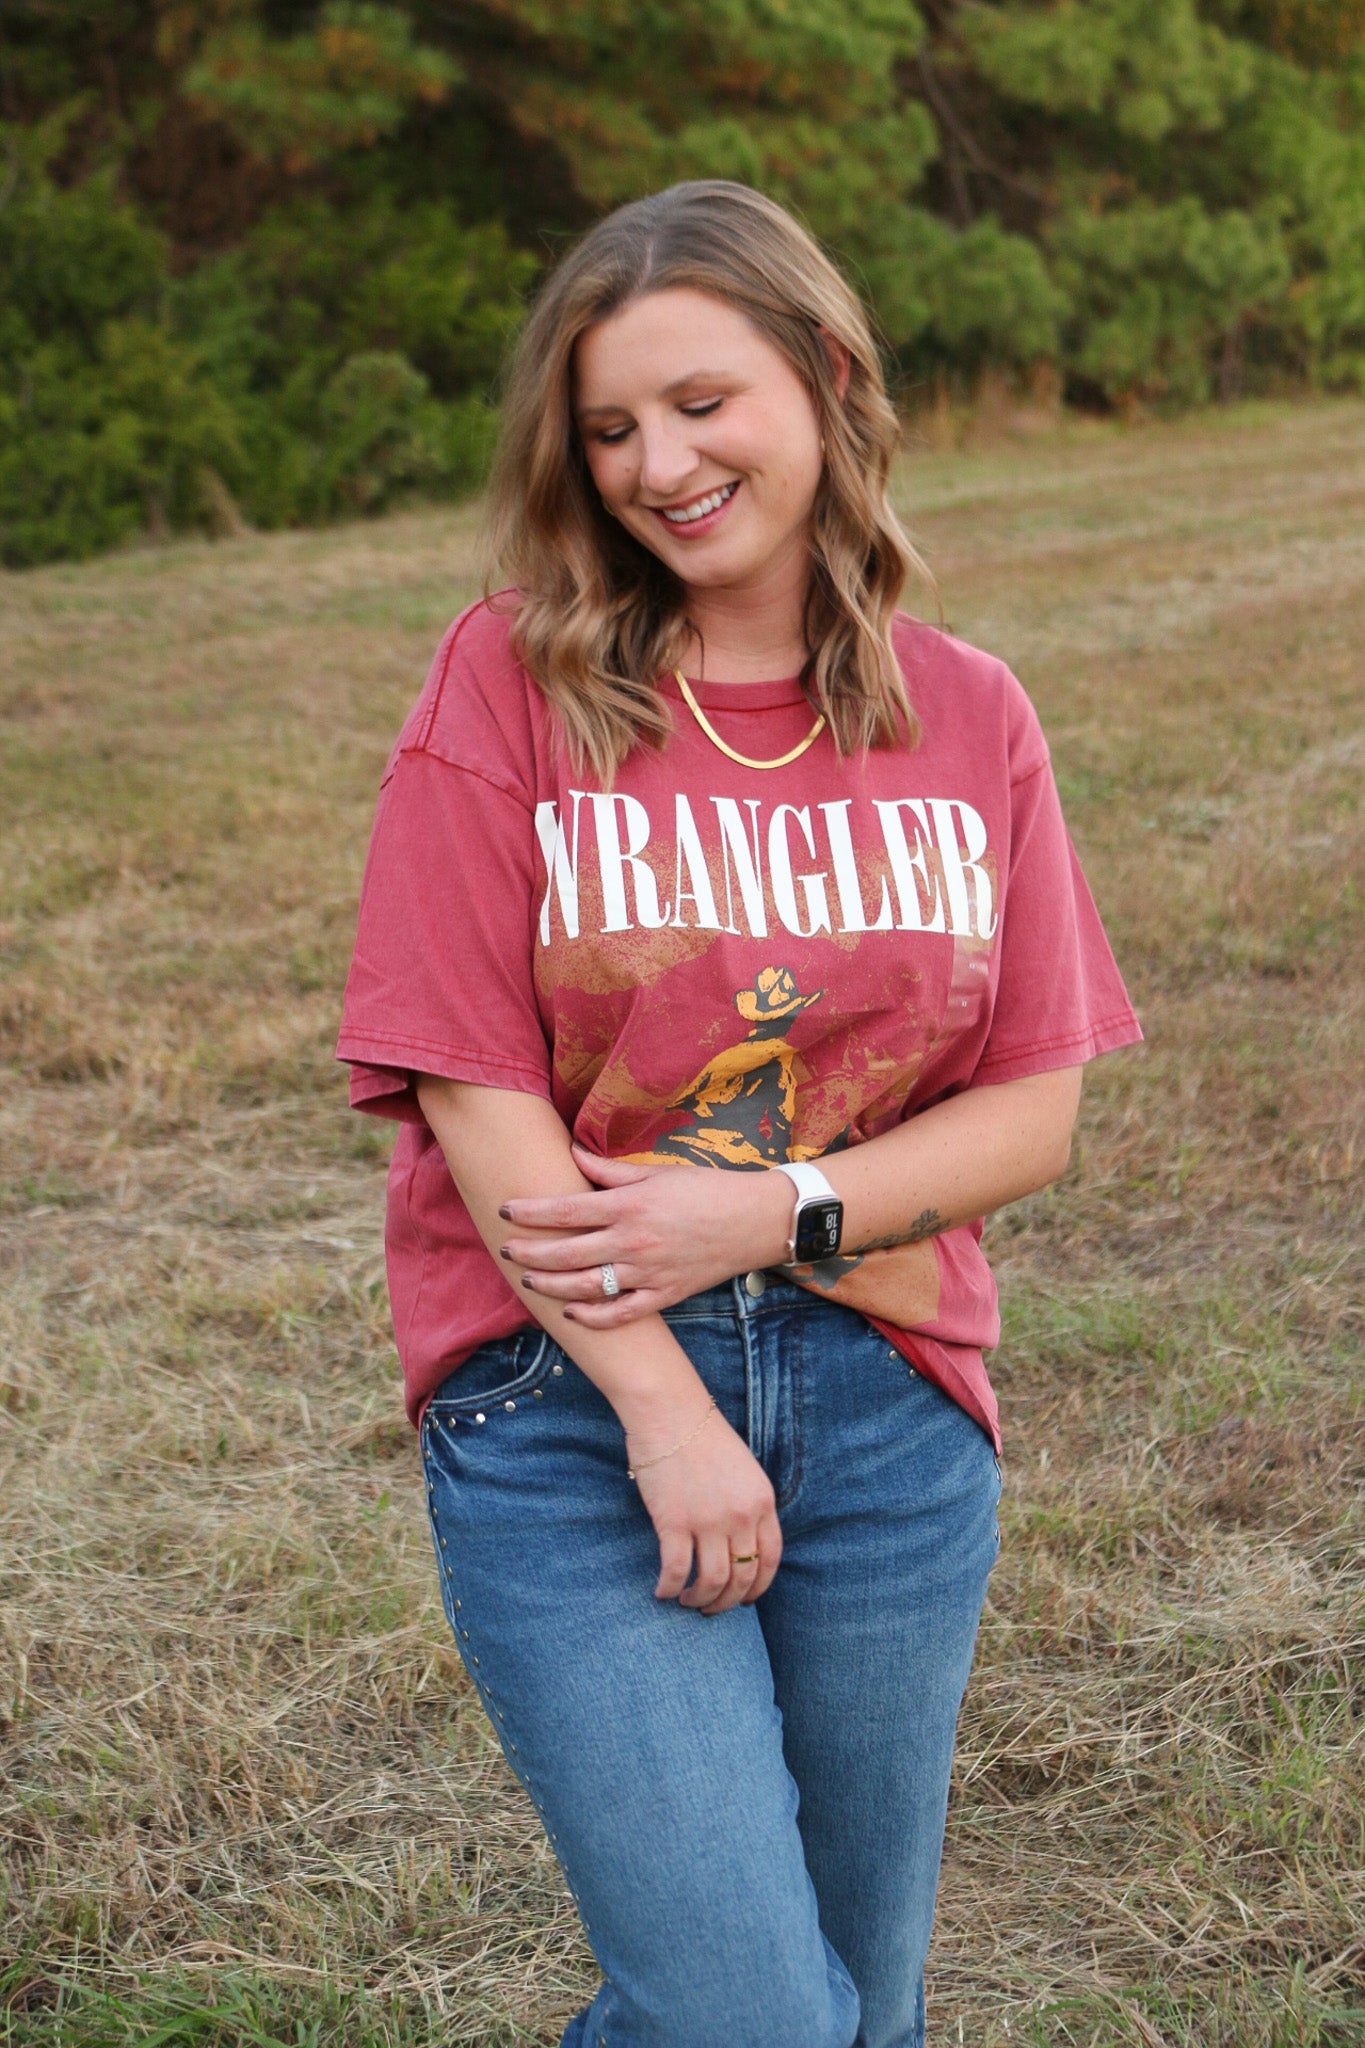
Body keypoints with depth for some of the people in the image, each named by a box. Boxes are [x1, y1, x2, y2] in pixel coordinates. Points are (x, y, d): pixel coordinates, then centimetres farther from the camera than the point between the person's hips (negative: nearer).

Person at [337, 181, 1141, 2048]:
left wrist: (768, 1210, -13)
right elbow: (474, 1088, -9)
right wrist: (667, 1413, -13)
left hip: (889, 1404, 4)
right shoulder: (509, 686, -4)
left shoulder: (968, 719, 4)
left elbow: (1033, 1110, 3)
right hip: (571, 1406, -3)